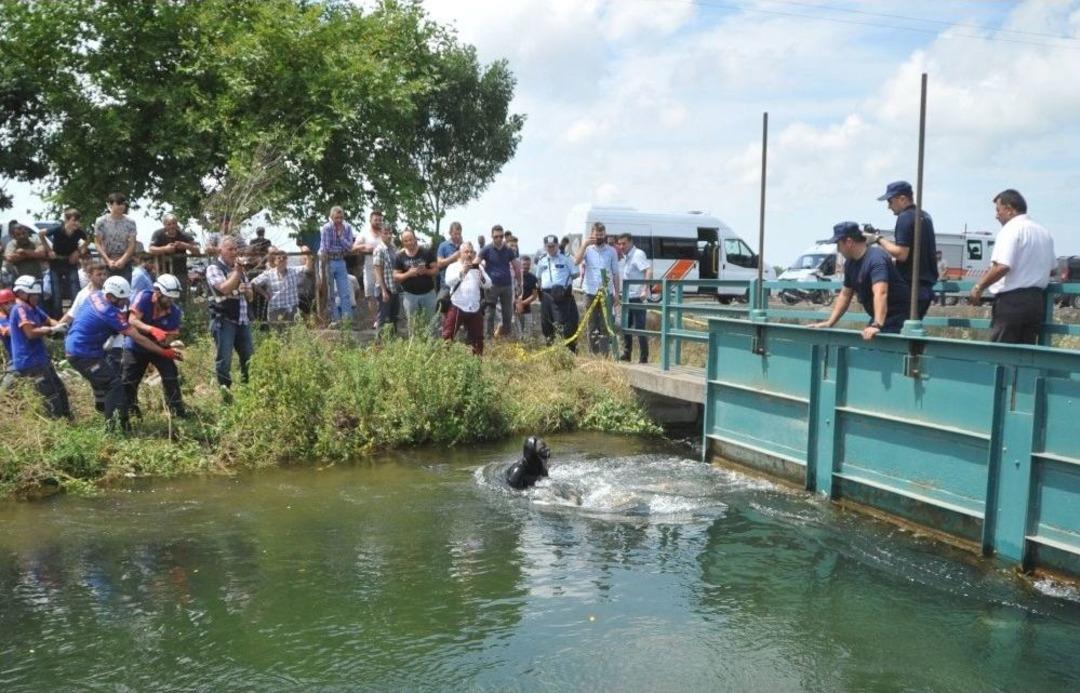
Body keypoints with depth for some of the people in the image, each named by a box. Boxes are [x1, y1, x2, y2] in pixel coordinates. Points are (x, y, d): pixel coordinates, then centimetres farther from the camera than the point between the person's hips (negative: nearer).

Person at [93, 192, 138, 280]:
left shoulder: (130, 223, 0)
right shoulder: (101, 222, -2)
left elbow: (132, 244, -2)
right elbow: (97, 244, -2)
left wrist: (122, 260, -15)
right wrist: (108, 261, -12)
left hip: (125, 264, 1)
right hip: (106, 264, 0)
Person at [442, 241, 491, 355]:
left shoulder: (478, 268, 13)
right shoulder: (453, 266, 1)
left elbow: (488, 284, 4)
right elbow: (449, 282, -18)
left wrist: (481, 275, -17)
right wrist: (462, 272, -34)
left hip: (474, 309, 4)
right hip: (456, 307, -4)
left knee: (477, 338, 14)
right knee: (448, 336, -7)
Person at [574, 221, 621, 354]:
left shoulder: (611, 251, 6)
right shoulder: (587, 249, 5)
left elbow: (615, 274, 8)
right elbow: (576, 261, -14)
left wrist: (617, 294, 3)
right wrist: (585, 245, -16)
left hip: (607, 293, 0)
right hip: (591, 293, 0)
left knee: (605, 325, -4)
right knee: (592, 325, 6)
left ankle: (604, 354, -4)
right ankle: (593, 354, 13)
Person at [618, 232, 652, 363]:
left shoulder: (638, 254, -12)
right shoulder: (626, 257, 15)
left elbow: (649, 271, -25)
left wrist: (645, 290, -33)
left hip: (638, 297, -9)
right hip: (628, 297, 9)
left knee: (639, 328, -6)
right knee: (626, 326, 15)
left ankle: (643, 358, -1)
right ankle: (626, 354, 26)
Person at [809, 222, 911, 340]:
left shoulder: (876, 258, -24)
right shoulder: (850, 263, 5)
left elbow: (880, 293, -38)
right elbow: (845, 294, 13)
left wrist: (877, 325, -50)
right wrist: (829, 323, 6)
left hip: (896, 317, -9)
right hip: (877, 318, 9)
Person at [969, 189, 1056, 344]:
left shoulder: (1011, 230, -11)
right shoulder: (1044, 232, 16)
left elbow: (1002, 267, -22)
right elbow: (1052, 268, 23)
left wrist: (979, 287, -13)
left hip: (1011, 299, -8)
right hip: (1037, 300, 8)